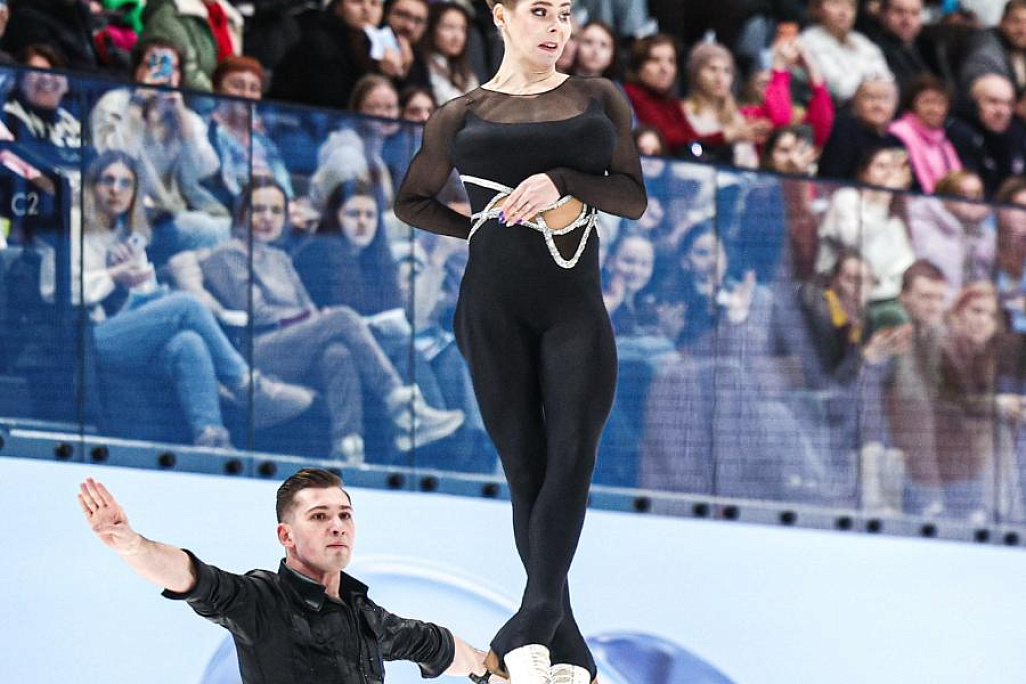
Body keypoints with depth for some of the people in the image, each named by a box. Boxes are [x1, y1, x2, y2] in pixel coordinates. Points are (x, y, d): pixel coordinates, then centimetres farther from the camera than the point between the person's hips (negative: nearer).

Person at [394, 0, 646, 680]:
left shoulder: (599, 99, 11)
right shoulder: (464, 115, 10)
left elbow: (634, 197, 5)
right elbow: (413, 202, 19)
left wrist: (562, 180, -12)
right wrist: (487, 227, 4)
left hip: (575, 304, 0)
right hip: (496, 309, 0)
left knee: (573, 452, -19)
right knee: (526, 469, -3)